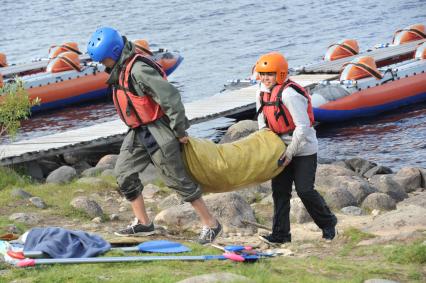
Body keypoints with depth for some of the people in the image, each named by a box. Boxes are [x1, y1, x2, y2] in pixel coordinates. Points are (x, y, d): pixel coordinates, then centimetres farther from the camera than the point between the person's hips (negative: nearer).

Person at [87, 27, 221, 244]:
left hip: (157, 132, -10)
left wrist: (180, 131, -19)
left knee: (176, 179, -4)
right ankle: (143, 223, 17)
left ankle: (210, 224, 5)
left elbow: (170, 96, -27)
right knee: (124, 173, 8)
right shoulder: (120, 68, 6)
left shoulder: (138, 70, -26)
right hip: (138, 132, 10)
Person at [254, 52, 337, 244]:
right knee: (279, 190, 2)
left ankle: (328, 223, 14)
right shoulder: (262, 92, 1)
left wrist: (290, 153, -21)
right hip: (282, 147, 8)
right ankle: (280, 234, 6)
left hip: (303, 149, -8)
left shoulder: (289, 93, -25)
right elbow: (262, 116, 18)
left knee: (305, 190, -8)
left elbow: (303, 126, -24)